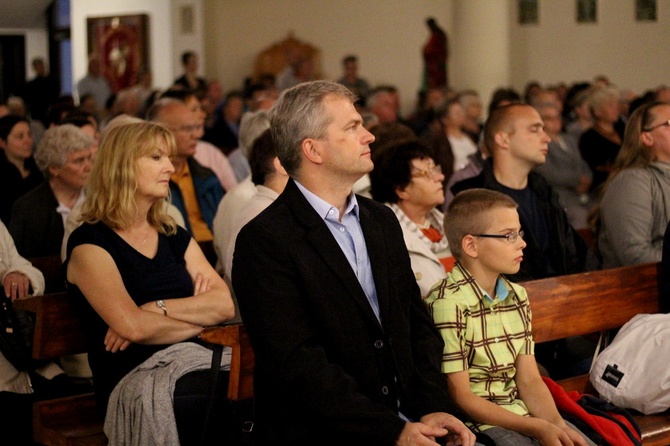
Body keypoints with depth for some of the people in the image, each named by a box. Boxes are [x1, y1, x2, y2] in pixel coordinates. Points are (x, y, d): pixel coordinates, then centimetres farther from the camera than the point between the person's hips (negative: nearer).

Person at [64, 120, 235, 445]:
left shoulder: (174, 237, 20)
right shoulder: (89, 243, 0)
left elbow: (225, 305, 6)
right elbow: (132, 326, -15)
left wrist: (158, 308, -8)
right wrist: (198, 315, 0)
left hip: (192, 364, 6)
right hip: (133, 378, -6)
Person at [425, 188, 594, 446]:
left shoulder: (517, 296, 9)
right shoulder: (449, 304, -16)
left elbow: (528, 379, 6)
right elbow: (461, 398, -14)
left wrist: (556, 423, -12)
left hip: (521, 412, 7)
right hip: (477, 423, -7)